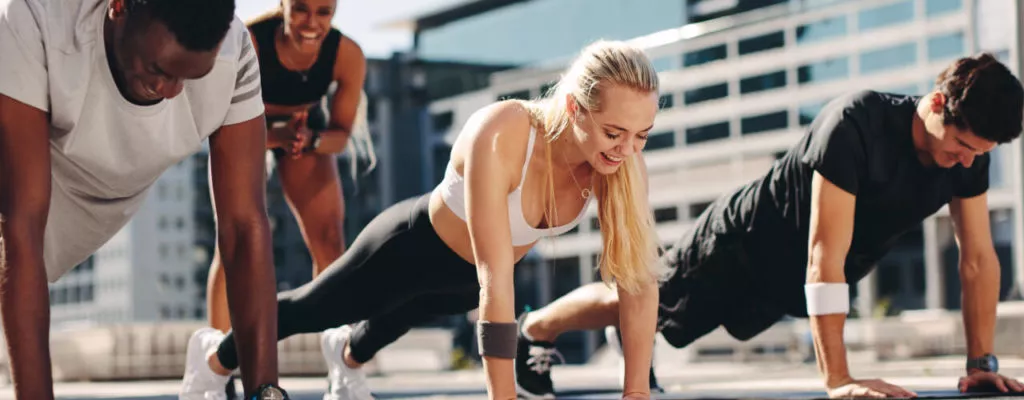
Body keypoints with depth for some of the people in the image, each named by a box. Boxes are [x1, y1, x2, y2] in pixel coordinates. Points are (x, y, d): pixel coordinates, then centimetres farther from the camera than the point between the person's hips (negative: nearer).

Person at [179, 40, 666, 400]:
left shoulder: (620, 157, -29)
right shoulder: (498, 138, -45)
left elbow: (639, 276, -23)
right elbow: (495, 283, -47)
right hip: (412, 248, -5)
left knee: (404, 315, 37)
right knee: (311, 309, 23)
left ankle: (347, 355, 71)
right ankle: (215, 356, 53)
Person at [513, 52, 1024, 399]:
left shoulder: (970, 153, -20)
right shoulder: (855, 125, -40)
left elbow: (978, 259, -10)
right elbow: (825, 257, -42)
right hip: (742, 243, -6)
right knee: (630, 300, 13)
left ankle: (635, 344, 57)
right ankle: (530, 330, 37)